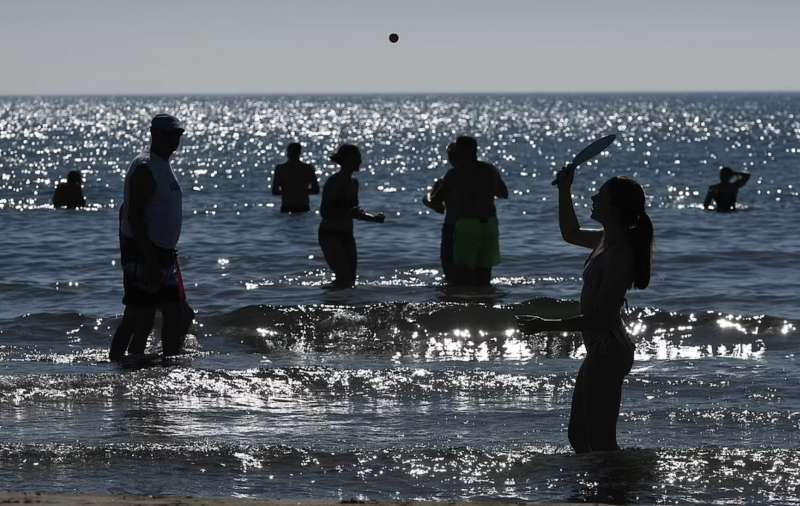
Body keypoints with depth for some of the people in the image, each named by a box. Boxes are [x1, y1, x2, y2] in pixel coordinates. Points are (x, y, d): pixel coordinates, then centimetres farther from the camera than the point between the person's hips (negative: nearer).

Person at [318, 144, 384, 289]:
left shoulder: (353, 183, 11)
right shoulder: (333, 183, -14)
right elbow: (324, 212, -18)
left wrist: (373, 218, 11)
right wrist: (348, 213, -27)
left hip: (347, 236, 8)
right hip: (330, 235, -8)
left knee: (350, 280, 4)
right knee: (344, 278, -17)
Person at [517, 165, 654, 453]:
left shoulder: (619, 255, -22)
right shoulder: (607, 241, 6)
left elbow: (598, 318, -25)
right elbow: (571, 234, 29)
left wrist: (546, 326, -22)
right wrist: (565, 191, 18)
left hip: (608, 353, -10)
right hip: (601, 351, 10)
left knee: (600, 442, -7)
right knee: (579, 435, 17)